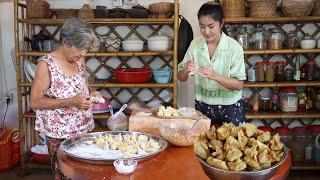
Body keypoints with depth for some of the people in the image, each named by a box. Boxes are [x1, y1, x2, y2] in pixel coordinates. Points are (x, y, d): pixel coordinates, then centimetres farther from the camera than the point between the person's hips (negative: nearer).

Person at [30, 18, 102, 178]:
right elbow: (35, 102, -15)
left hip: (85, 129, 6)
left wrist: (91, 93, -4)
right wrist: (72, 101, -23)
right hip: (60, 134, -6)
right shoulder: (46, 64, -15)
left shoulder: (79, 60, 4)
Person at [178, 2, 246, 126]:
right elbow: (181, 78, 2)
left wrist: (215, 76, -28)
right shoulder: (195, 45, -2)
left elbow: (239, 85, -13)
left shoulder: (234, 47, -12)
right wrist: (186, 70, -20)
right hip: (202, 105, 3)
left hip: (230, 107, -2)